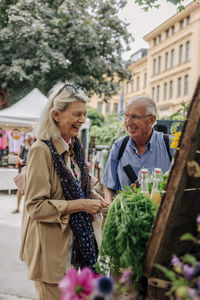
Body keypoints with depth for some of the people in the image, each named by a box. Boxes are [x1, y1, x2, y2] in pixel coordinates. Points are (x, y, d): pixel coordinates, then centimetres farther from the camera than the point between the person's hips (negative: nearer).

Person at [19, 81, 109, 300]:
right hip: (50, 247, -8)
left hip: (73, 243, 8)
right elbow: (35, 206, -19)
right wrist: (80, 205, -21)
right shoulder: (41, 150, -17)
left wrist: (97, 201, 1)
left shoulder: (73, 148, 9)